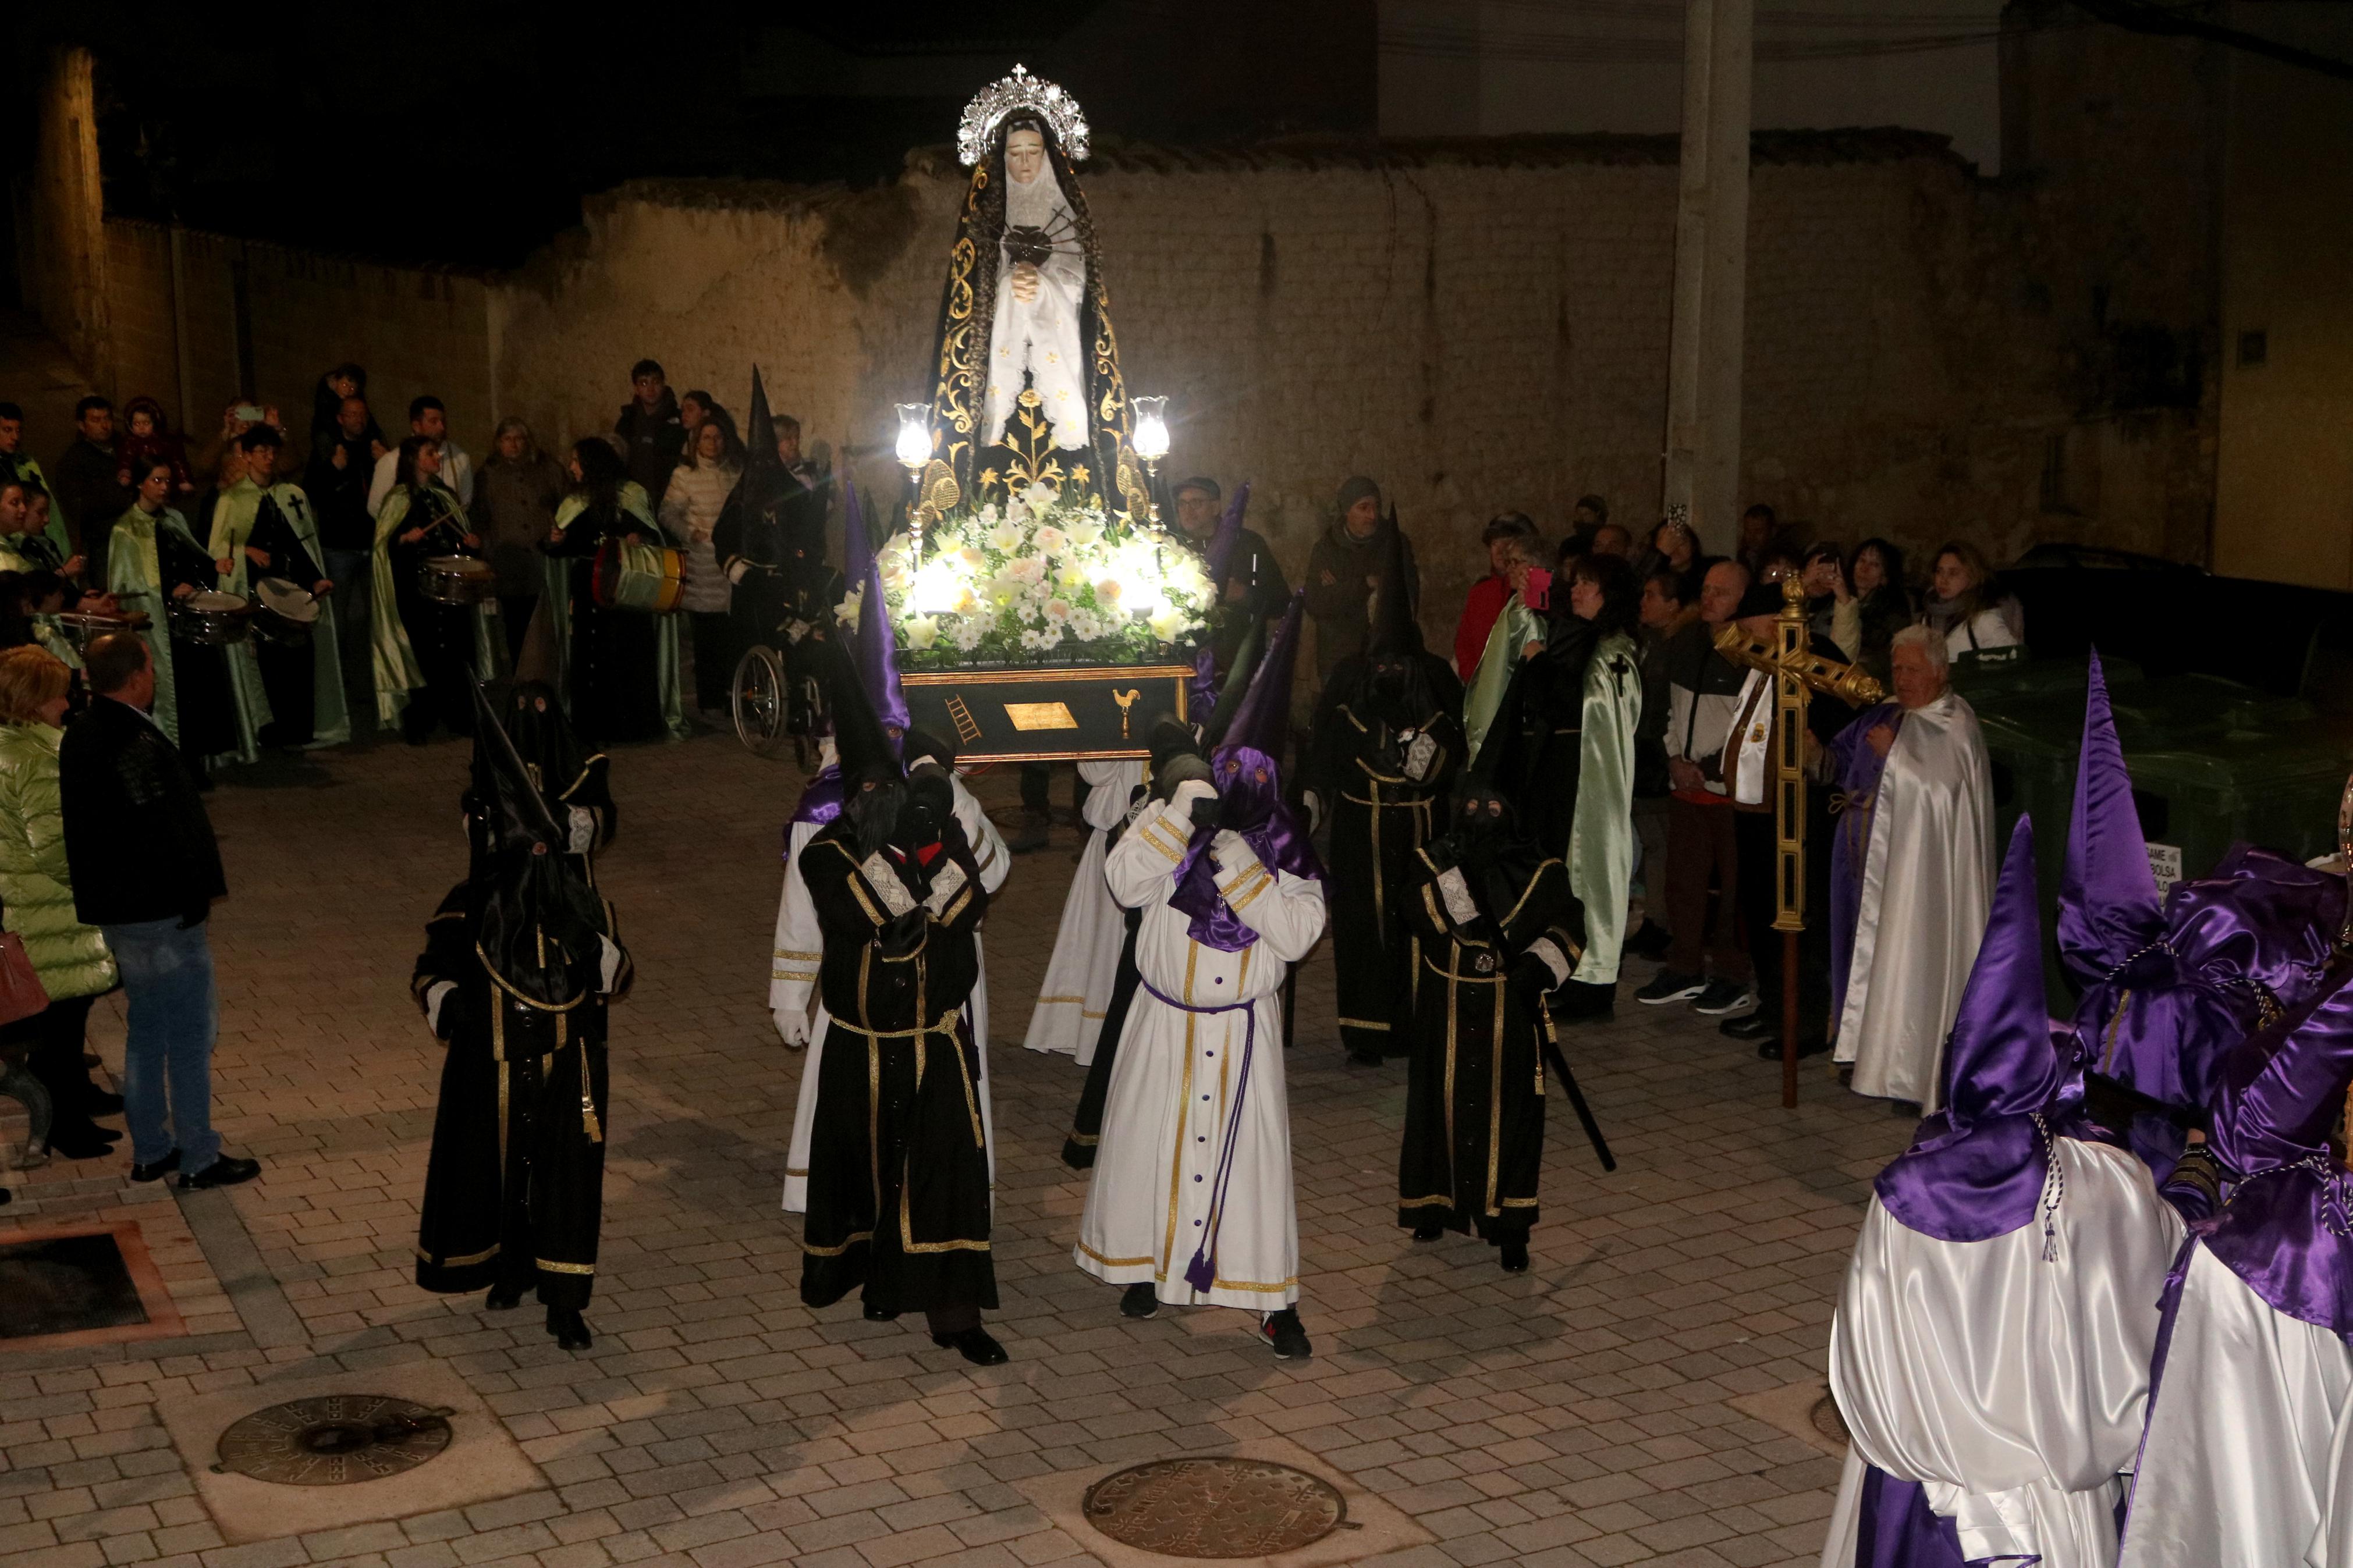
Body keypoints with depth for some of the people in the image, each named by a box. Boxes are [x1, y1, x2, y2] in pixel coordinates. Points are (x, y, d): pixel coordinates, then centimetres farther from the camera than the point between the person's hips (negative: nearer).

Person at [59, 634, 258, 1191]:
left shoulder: (81, 736, 9)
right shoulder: (134, 741, -22)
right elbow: (166, 828, -25)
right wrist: (203, 888, -12)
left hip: (111, 907, 10)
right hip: (160, 912, -10)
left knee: (147, 1028, 19)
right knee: (191, 1030, 0)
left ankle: (151, 1149, 27)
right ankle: (199, 1158, 7)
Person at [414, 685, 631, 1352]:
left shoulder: (582, 905, -2)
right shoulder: (468, 909, -6)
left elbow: (619, 978, 5)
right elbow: (432, 968, 2)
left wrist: (607, 959, -18)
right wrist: (443, 999, -19)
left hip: (567, 1070, 0)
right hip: (494, 1071, 0)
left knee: (569, 1177, -1)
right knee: (497, 1168, 13)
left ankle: (563, 1302, 7)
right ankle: (512, 1268, 37)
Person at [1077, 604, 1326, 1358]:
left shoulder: (1284, 849, -9)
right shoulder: (1170, 824, -7)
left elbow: (1298, 934, -19)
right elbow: (1125, 881, -22)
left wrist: (1246, 870, -27)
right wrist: (1179, 814, -29)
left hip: (1243, 1027, -1)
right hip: (1163, 1019, 2)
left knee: (1253, 1152, 0)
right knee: (1147, 1140, 10)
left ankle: (1275, 1300, 9)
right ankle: (1145, 1264, 32)